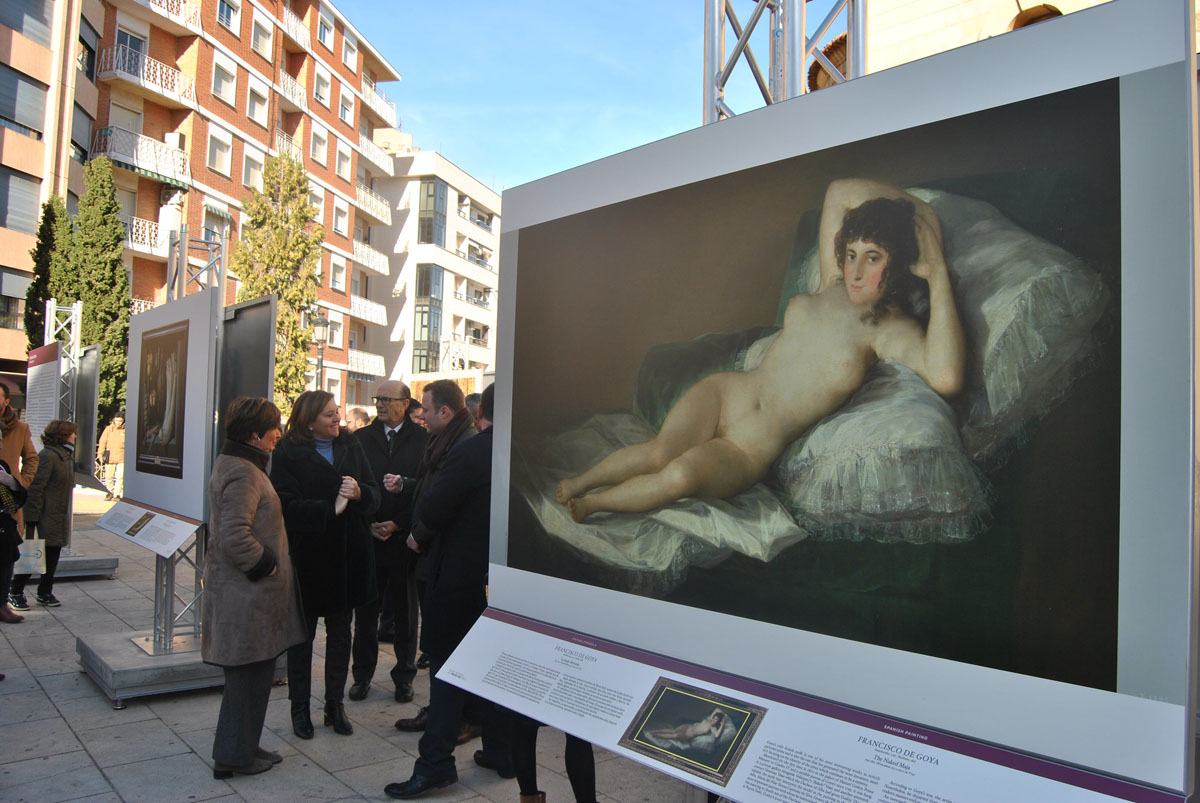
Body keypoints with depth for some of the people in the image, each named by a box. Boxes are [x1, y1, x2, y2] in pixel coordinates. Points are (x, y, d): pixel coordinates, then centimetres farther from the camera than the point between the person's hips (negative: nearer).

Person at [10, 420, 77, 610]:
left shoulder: (66, 455, 14)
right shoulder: (47, 456, -15)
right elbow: (36, 488, -19)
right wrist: (32, 519, -21)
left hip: (59, 516, 9)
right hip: (45, 517, -9)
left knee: (53, 555, 13)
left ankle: (45, 593, 23)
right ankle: (16, 593, 13)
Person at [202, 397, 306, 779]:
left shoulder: (234, 463, 13)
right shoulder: (243, 473, -20)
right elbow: (235, 536, -29)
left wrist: (265, 563, 17)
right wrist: (264, 566, -16)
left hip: (246, 589, 10)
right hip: (247, 593, -10)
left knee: (251, 672, 18)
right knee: (249, 672, 3)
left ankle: (241, 748, 30)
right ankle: (235, 755, 17)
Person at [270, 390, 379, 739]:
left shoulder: (351, 446, 6)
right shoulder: (288, 453, -8)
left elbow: (374, 494, 2)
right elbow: (288, 506, -17)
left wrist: (359, 492, -19)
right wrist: (331, 508, -25)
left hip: (347, 555, 4)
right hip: (307, 556, -4)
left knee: (340, 632, 13)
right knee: (303, 632, 11)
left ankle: (335, 705, 26)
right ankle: (300, 707, 25)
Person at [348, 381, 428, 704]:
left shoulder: (422, 440, -3)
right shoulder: (361, 438, 5)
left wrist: (397, 524, -11)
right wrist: (368, 524, -6)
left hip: (405, 538, -2)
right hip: (367, 537, 2)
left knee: (405, 613, 10)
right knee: (365, 612, 10)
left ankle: (404, 676, 24)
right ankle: (362, 675, 25)